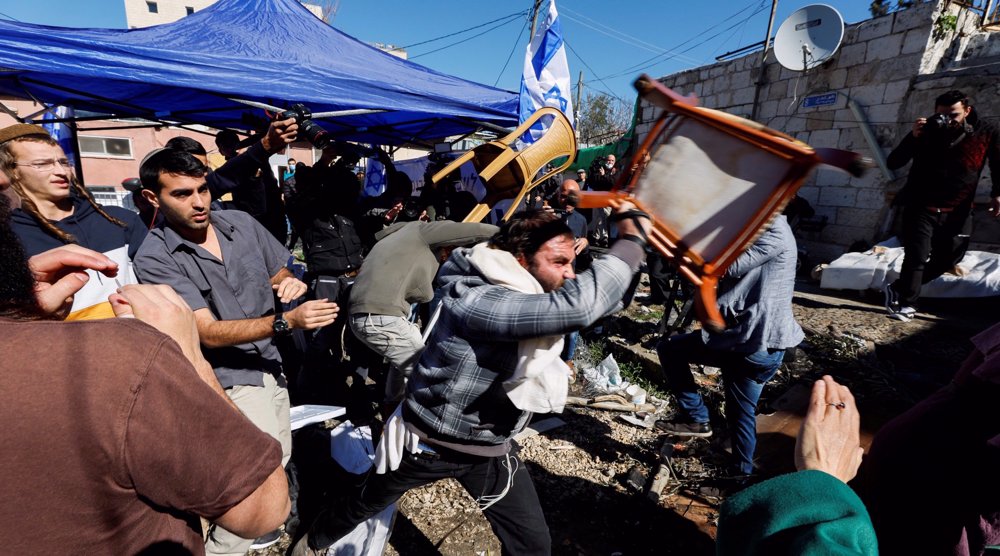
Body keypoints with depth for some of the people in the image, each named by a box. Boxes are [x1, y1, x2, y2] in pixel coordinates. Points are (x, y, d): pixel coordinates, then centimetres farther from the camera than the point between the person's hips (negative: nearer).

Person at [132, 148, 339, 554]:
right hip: (227, 377, -6)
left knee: (279, 457, 19)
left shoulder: (241, 222, -1)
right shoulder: (155, 258, -16)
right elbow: (210, 333, -23)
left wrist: (291, 284, -13)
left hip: (269, 364, 6)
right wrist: (286, 321, -37)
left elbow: (280, 273, 12)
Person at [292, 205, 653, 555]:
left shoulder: (535, 298, -7)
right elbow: (579, 306, -46)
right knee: (363, 506, 22)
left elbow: (597, 301, 1)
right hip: (427, 444, -6)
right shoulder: (477, 299, -35)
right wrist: (632, 236, -34)